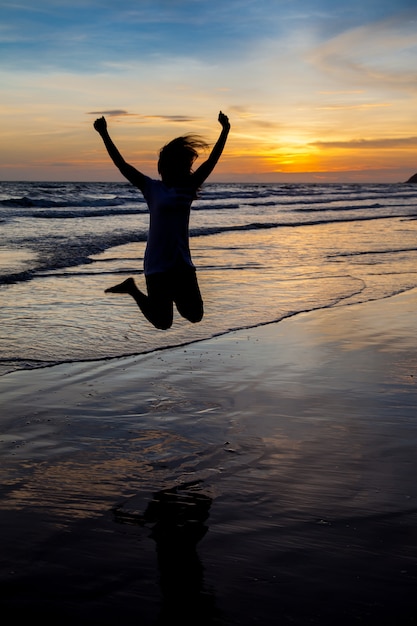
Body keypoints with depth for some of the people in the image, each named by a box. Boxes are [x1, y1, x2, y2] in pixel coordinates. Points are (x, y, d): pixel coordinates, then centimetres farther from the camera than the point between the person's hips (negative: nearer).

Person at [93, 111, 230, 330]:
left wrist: (225, 131, 3)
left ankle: (173, 296, 33)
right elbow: (121, 164, -4)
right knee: (162, 323, 3)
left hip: (183, 264, 4)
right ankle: (132, 288, 26)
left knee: (195, 315, 2)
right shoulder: (152, 188, -1)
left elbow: (211, 161, 6)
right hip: (157, 265, -4)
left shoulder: (187, 189, 8)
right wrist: (104, 134, -8)